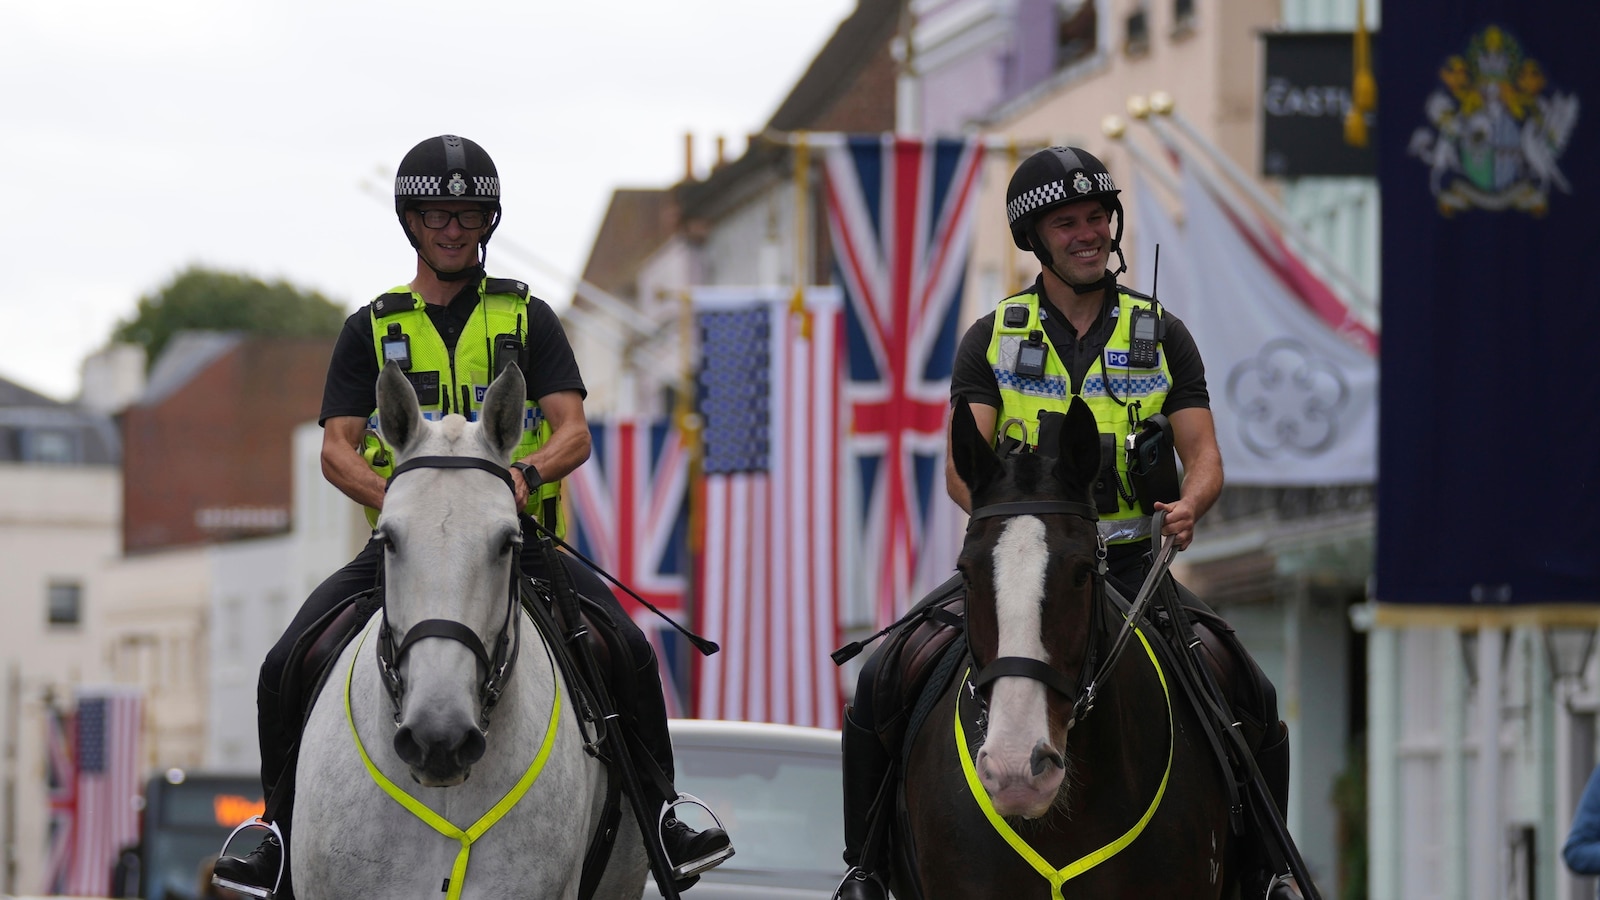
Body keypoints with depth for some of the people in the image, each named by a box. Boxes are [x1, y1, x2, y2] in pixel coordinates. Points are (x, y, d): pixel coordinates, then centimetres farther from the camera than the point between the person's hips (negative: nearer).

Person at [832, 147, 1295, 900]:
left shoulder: (1162, 335, 7)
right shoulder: (992, 340, 5)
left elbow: (1204, 455, 1)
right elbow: (961, 466, -3)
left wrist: (1188, 505, -23)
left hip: (1128, 564, 0)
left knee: (1255, 703, -17)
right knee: (880, 684, -19)